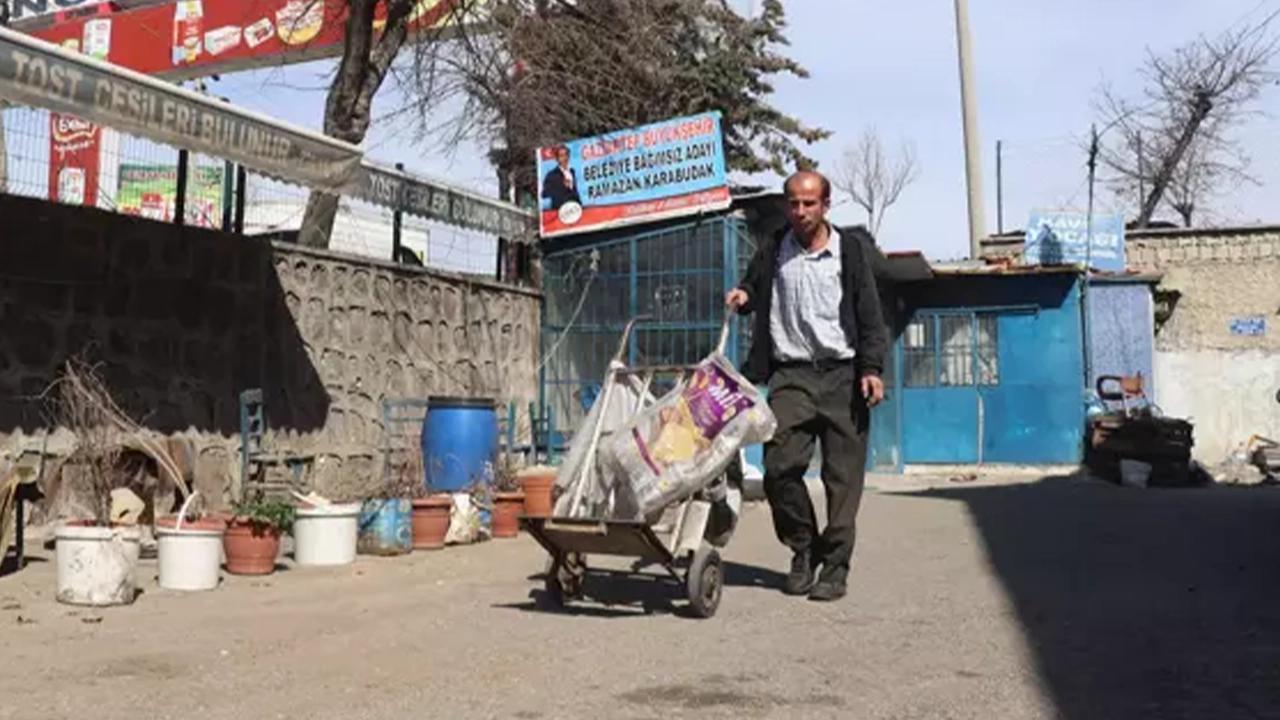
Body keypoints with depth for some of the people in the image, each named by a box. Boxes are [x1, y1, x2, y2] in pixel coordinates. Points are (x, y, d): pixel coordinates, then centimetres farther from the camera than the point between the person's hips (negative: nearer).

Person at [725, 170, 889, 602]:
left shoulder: (851, 249, 5)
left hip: (842, 373, -1)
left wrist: (871, 369, -8)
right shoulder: (772, 252, 11)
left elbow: (870, 314, 3)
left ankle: (835, 566, 6)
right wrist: (743, 296, 4)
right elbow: (753, 287, 29)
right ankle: (803, 550, 11)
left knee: (843, 476, -2)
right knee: (779, 467, -10)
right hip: (791, 375, 2)